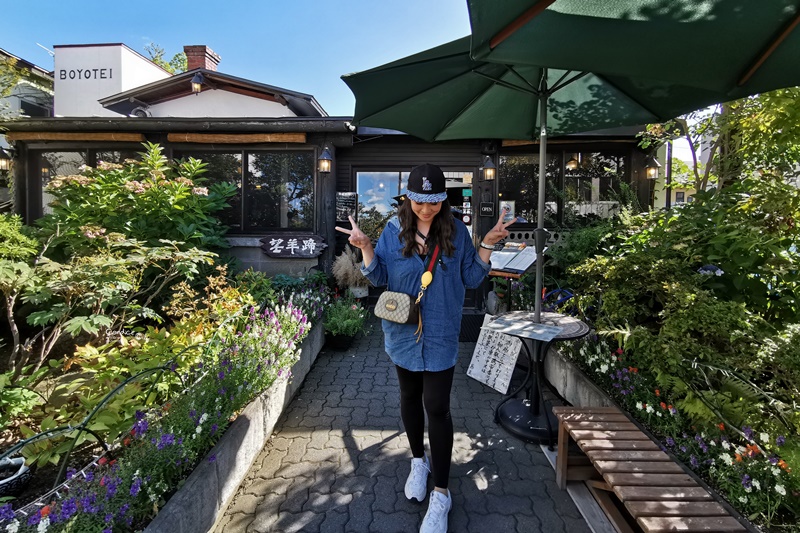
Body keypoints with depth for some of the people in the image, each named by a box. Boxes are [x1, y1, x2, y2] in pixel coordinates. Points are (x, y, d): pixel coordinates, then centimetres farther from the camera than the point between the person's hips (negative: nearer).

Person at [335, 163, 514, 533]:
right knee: (409, 397, 18)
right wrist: (365, 247, -17)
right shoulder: (394, 229, -4)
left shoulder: (456, 231, -5)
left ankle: (440, 494, 17)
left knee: (437, 406, -1)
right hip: (403, 331, 2)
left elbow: (471, 278, 0)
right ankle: (419, 461, 44)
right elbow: (379, 276, -1)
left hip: (440, 334, -2)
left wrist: (488, 244, -11)